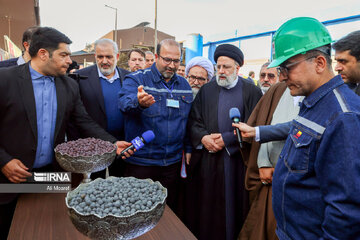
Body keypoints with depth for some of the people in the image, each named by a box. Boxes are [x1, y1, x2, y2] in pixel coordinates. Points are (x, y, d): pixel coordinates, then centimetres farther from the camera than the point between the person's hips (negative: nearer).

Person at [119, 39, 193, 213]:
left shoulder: (184, 85, 8)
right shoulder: (136, 79, -7)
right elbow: (125, 102, -27)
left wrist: (188, 149, 9)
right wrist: (139, 102, -49)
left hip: (173, 161, 4)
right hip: (141, 161, -3)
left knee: (169, 209, 18)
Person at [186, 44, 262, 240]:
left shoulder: (251, 92, 0)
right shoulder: (206, 90, 10)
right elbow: (194, 120, 7)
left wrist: (227, 139, -14)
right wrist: (203, 137, -11)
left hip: (236, 161, -2)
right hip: (207, 160, 3)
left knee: (231, 206, 8)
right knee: (206, 206, 11)